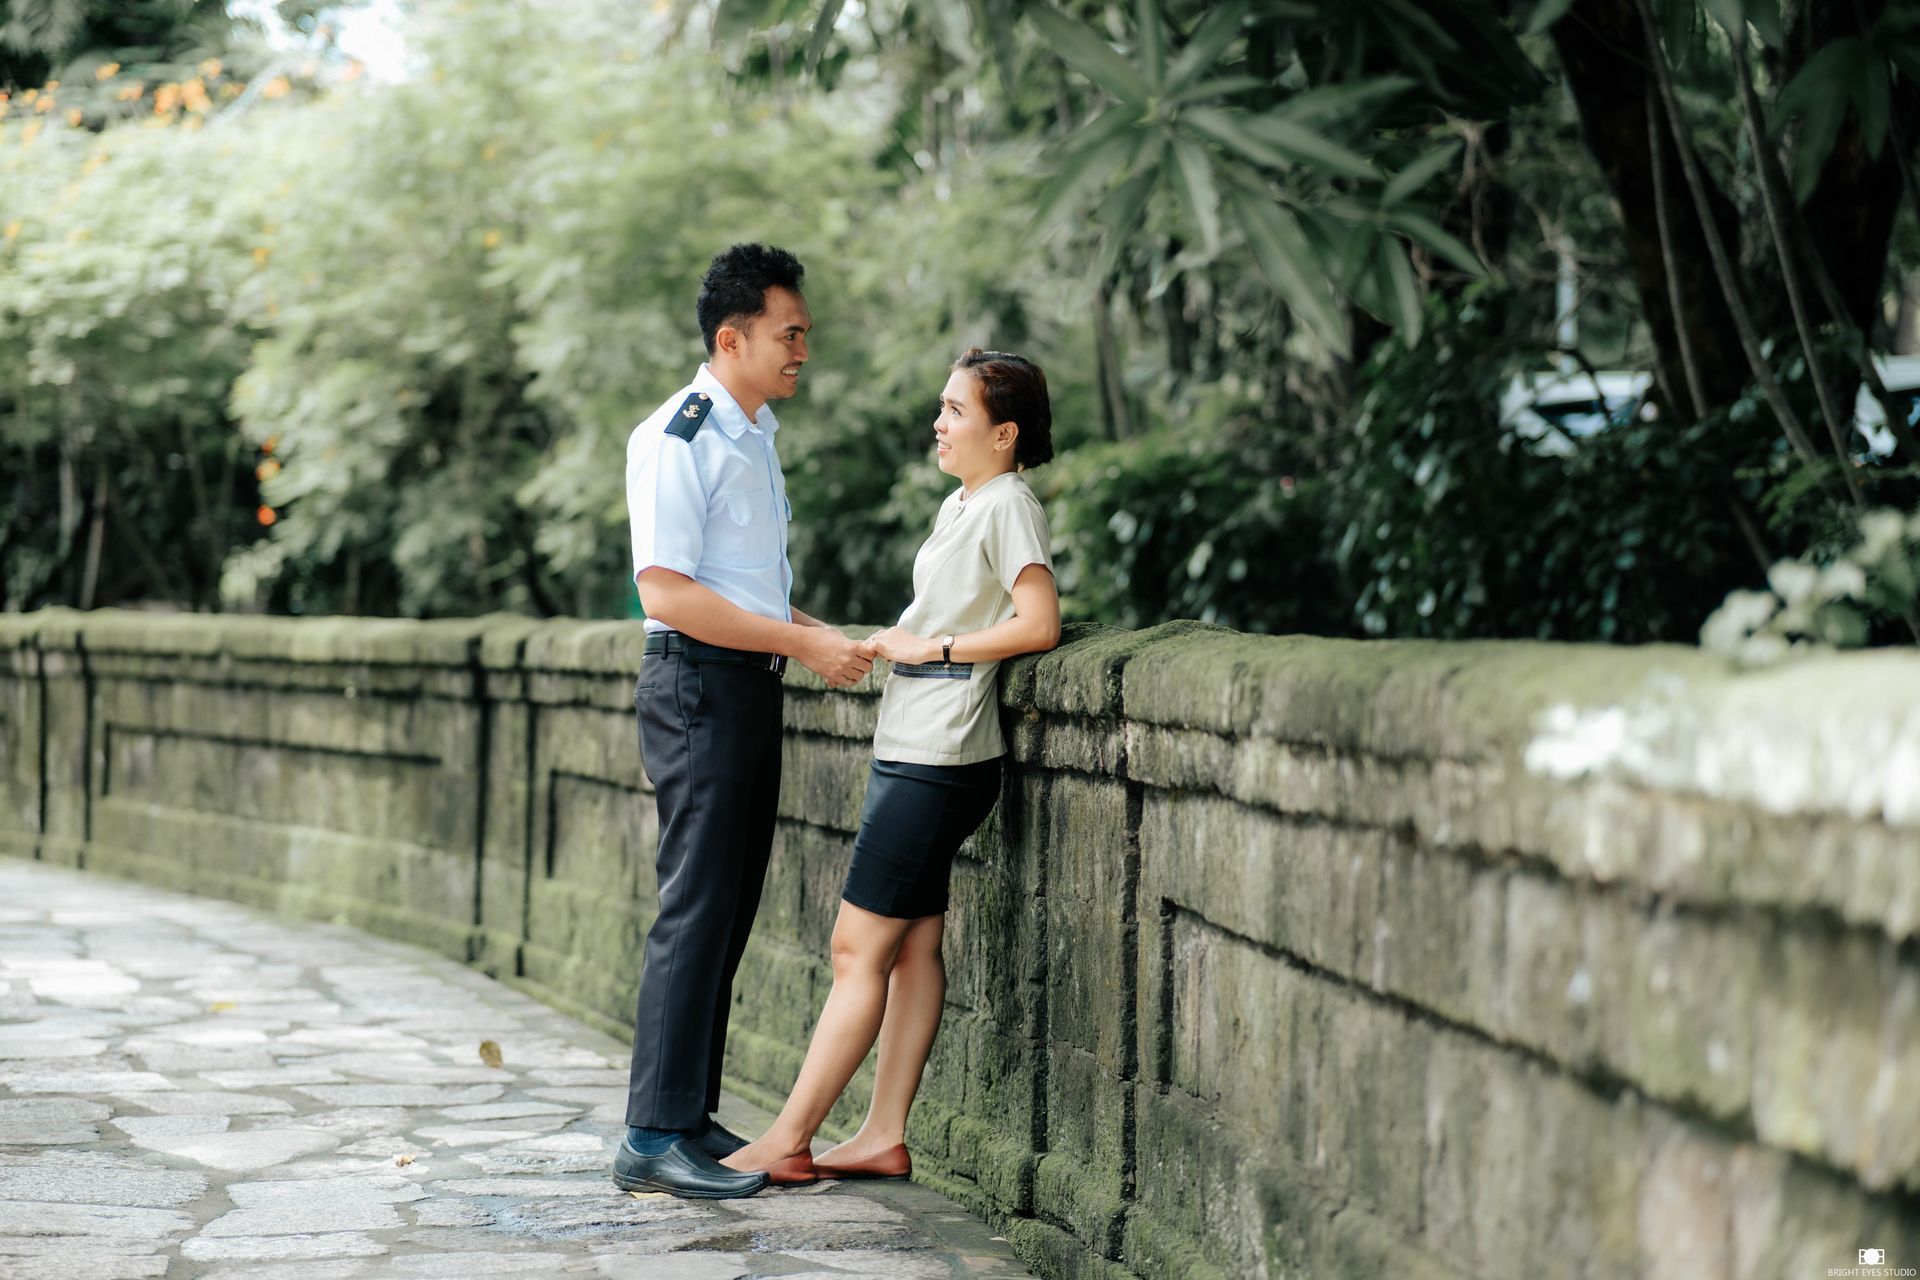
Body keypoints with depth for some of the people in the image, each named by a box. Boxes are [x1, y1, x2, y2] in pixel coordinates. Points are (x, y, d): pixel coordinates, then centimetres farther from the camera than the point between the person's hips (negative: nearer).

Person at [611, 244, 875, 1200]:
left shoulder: (755, 433, 18)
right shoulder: (677, 439, -12)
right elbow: (668, 592, -20)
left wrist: (813, 632, 11)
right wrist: (801, 643, -19)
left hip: (753, 685, 9)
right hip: (699, 687, -9)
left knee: (729, 909, 11)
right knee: (696, 910, -10)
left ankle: (693, 1119, 18)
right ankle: (654, 1138, -6)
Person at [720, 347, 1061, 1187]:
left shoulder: (1008, 505, -12)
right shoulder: (958, 506, 16)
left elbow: (1039, 624, -21)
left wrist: (931, 648, -15)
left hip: (939, 763, -9)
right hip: (910, 752, 9)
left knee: (859, 948, -7)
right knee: (911, 946, 9)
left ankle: (787, 1142, -4)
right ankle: (885, 1135, 12)